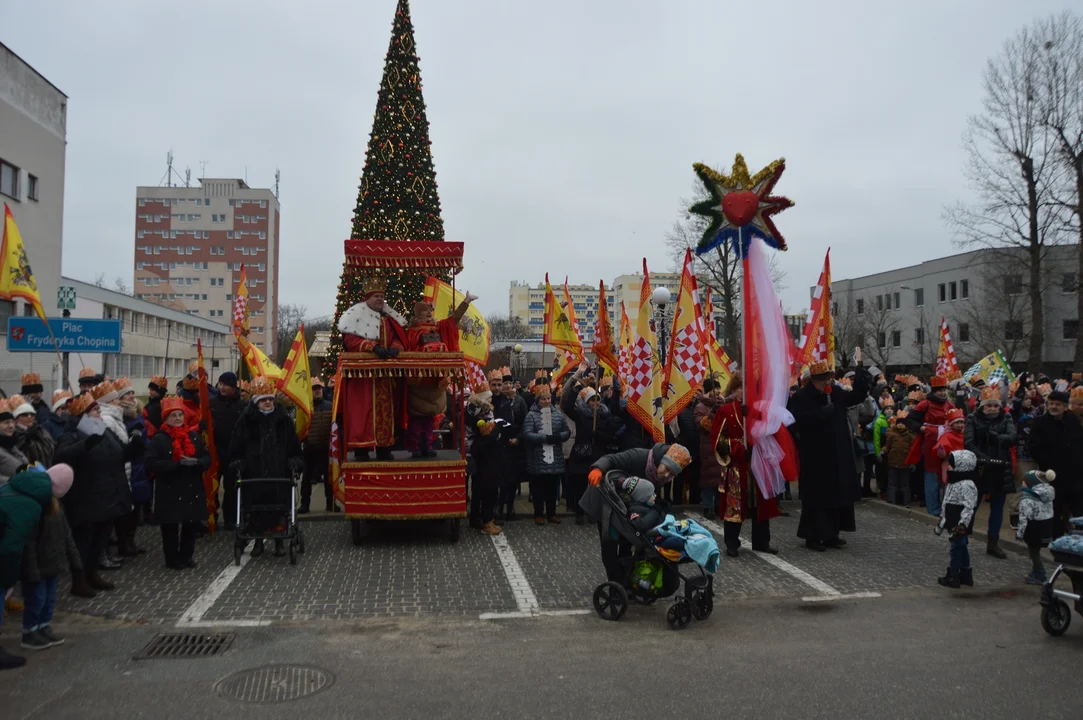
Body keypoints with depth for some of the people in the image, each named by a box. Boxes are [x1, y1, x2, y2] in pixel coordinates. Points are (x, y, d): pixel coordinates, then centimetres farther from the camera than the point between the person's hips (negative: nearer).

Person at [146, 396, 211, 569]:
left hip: (193, 490, 4)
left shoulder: (194, 436, 7)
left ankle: (187, 556, 25)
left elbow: (207, 459, 6)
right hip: (170, 492, -4)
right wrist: (178, 463, -23)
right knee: (170, 527, 3)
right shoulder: (159, 439, -6)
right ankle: (172, 559, 16)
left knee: (192, 524, 10)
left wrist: (196, 462, -17)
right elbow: (151, 464, -16)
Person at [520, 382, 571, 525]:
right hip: (538, 459, -3)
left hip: (555, 457, 3)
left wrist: (558, 437, -15)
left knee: (552, 486, 12)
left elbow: (567, 431, 6)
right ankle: (538, 514, 17)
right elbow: (527, 435, -16)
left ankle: (551, 513, 23)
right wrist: (545, 438, -23)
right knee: (538, 487, 5)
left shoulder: (558, 413, 6)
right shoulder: (531, 415, -6)